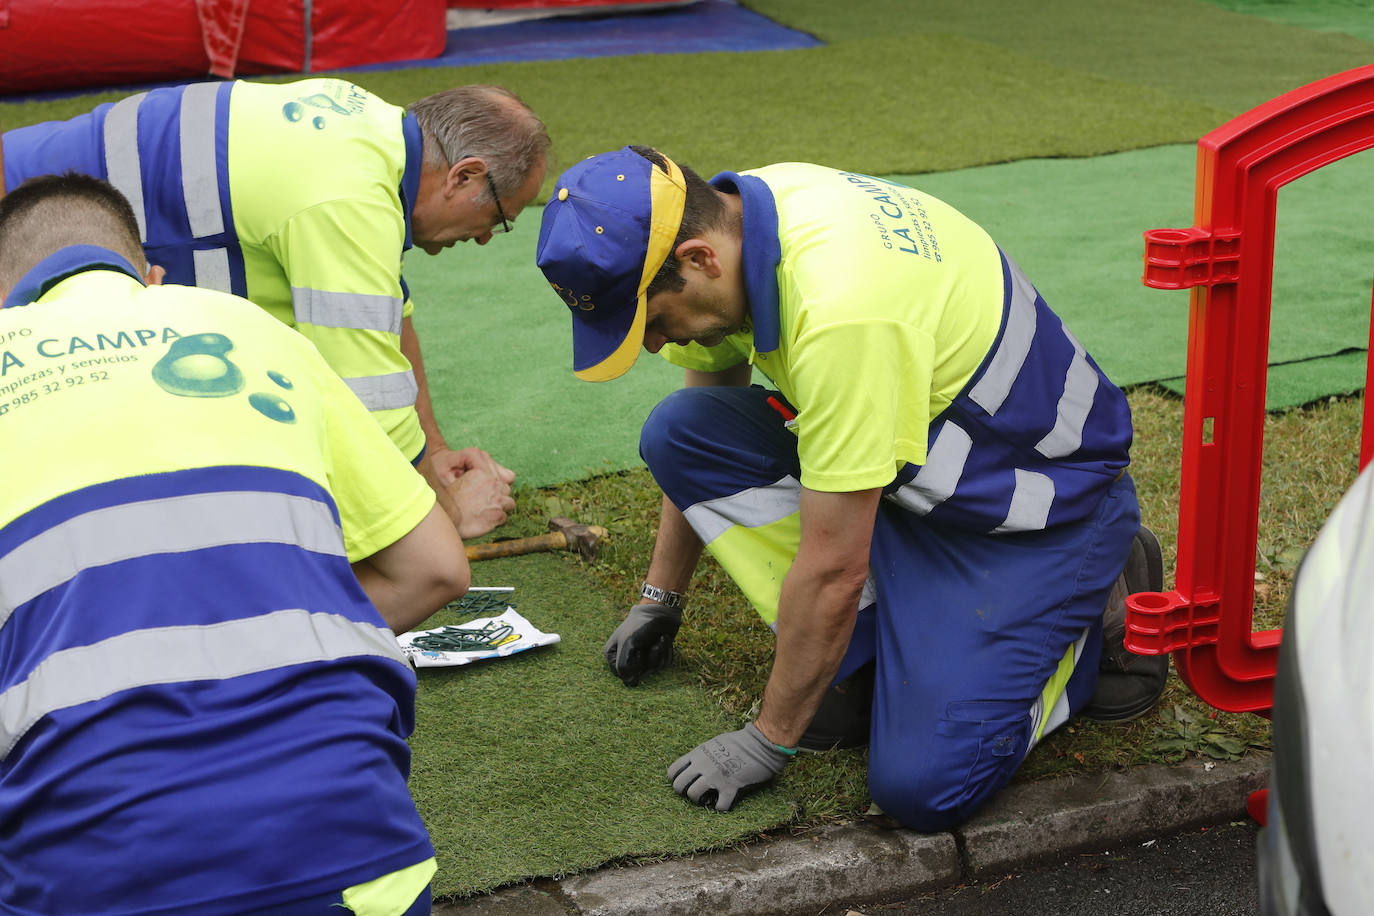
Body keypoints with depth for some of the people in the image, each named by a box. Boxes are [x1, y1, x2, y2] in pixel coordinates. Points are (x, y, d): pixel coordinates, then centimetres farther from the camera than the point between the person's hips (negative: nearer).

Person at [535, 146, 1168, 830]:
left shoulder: (839, 308, -36)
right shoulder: (726, 215, -9)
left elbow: (833, 569, -28)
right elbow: (707, 439, 10)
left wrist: (766, 742, -16)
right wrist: (660, 598, 17)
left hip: (1047, 504, -8)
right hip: (918, 466, 8)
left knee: (923, 786, -20)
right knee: (679, 430, -9)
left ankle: (1093, 609, 5)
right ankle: (864, 658, 0)